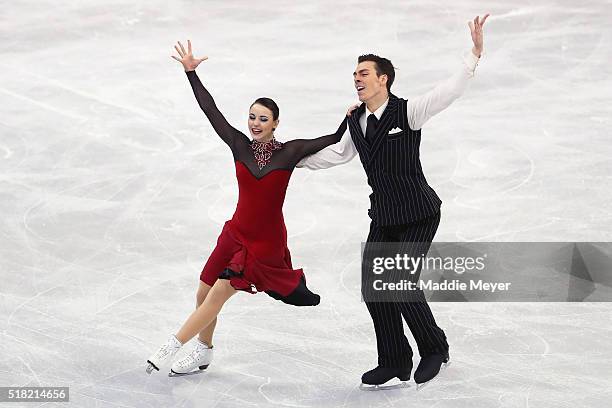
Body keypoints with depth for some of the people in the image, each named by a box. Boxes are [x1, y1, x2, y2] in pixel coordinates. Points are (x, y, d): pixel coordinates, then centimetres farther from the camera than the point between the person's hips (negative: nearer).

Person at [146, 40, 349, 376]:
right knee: (204, 295, 9)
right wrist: (190, 73, -9)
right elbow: (211, 111, -5)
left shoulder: (289, 152, -10)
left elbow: (335, 140, -9)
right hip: (236, 234, 4)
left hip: (267, 243, -4)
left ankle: (172, 347, 2)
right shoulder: (240, 145, -3)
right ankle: (203, 353, 32)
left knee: (218, 295, -9)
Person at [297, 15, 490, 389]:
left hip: (419, 215, -7)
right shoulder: (356, 122, 6)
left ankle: (435, 348, 11)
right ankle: (395, 362, 17)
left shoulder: (408, 112, -13)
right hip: (383, 218, 7)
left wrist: (475, 54, -35)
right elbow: (339, 154, 23)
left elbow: (449, 92, -23)